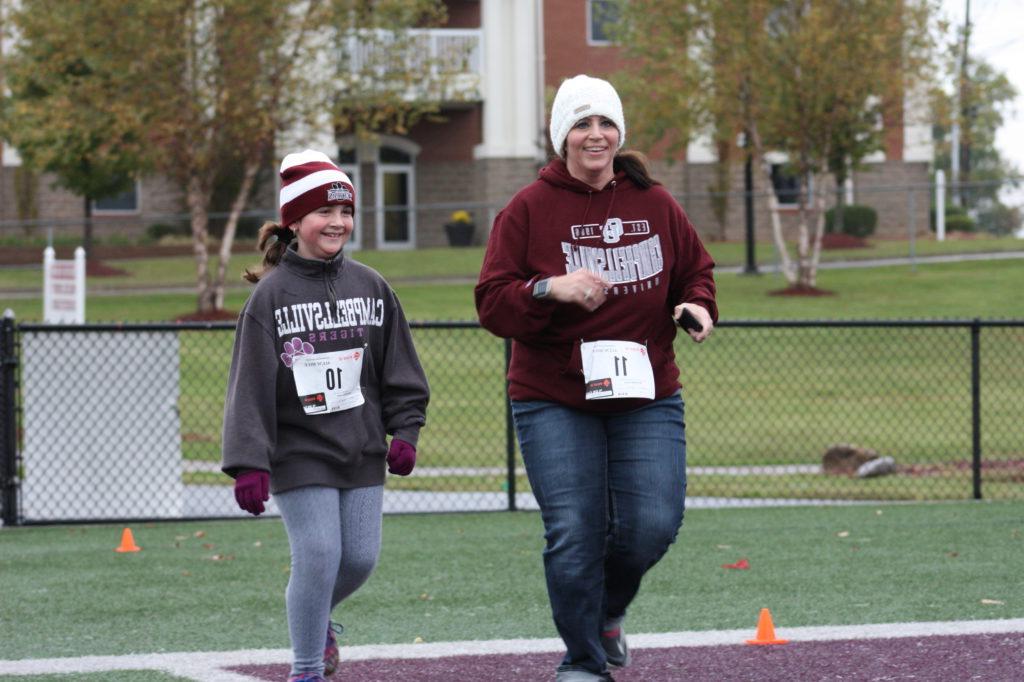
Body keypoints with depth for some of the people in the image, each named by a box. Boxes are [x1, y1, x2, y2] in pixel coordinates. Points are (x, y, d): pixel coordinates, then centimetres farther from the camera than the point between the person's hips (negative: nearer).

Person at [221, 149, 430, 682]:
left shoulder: (370, 287, 5)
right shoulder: (271, 294, -7)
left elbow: (400, 370, 12)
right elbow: (249, 386, -10)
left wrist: (404, 431, 1)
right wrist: (248, 463, -16)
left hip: (362, 453, 4)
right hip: (299, 453, -4)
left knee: (360, 557, 4)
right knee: (318, 555, -11)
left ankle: (315, 616, 36)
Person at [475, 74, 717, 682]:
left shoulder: (656, 204, 7)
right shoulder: (529, 209, -2)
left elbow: (696, 271, 19)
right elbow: (492, 302, -6)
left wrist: (698, 307, -3)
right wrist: (551, 289, -23)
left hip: (647, 399, 3)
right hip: (554, 403, -2)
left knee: (654, 523, -7)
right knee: (575, 534, -8)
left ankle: (609, 611, 26)